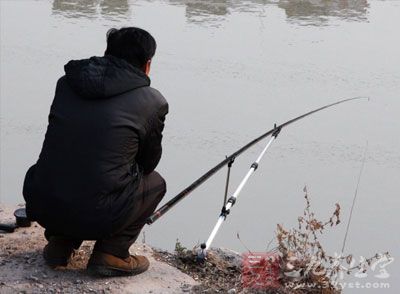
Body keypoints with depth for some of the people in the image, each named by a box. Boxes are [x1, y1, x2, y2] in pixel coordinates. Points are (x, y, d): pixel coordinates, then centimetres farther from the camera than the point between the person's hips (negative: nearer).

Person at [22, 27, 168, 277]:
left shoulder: (66, 83, 11)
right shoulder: (153, 102, 0)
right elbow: (148, 163, 15)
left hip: (41, 208, 5)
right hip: (97, 217, -5)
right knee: (155, 182, 23)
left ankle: (59, 242, 18)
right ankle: (111, 253, 8)